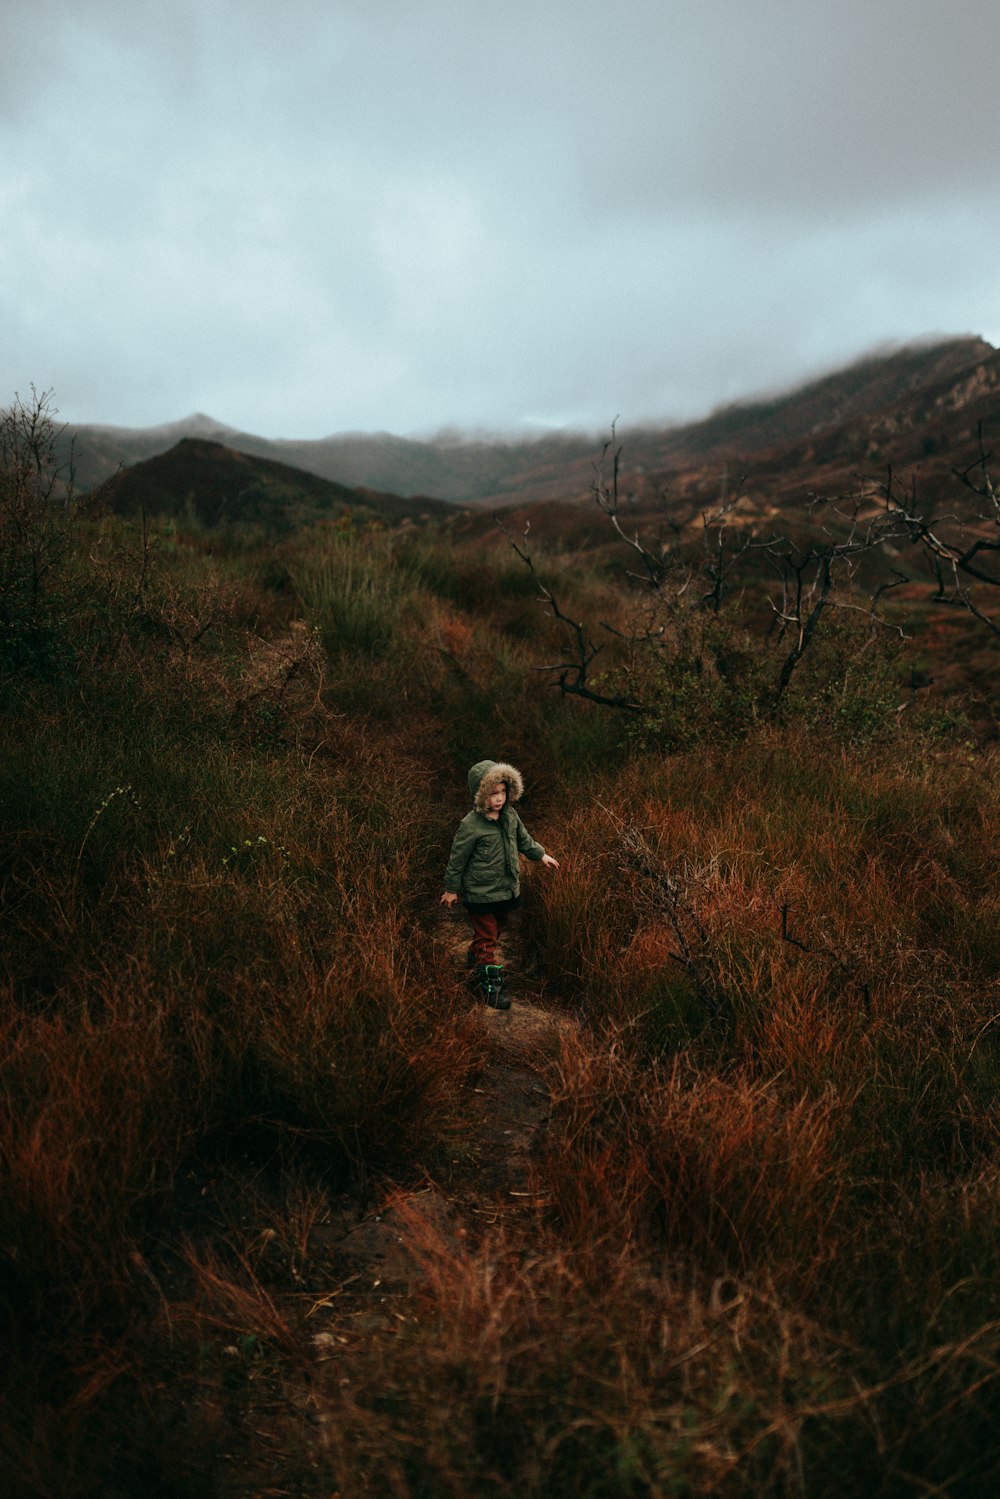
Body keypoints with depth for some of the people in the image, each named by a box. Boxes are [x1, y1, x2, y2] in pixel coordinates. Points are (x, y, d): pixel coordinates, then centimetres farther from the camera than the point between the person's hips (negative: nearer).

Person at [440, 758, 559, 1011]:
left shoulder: (510, 816, -1)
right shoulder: (470, 825, -21)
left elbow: (523, 839, 19)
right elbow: (457, 859, -12)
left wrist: (541, 855, 27)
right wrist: (451, 889, -5)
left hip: (507, 890, 7)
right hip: (481, 893, -7)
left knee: (495, 931, 23)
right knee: (486, 937, 1)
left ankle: (475, 958, 46)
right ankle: (489, 983, 11)